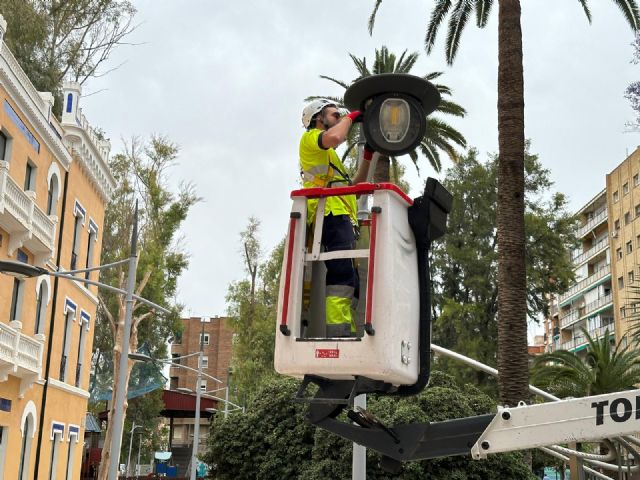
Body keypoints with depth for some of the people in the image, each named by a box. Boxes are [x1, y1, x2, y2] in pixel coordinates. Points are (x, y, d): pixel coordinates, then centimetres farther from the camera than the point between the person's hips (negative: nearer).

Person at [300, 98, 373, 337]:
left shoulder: (328, 156, 37)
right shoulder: (310, 138, 9)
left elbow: (354, 185, 35)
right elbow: (334, 137, -16)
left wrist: (367, 157, 27)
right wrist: (351, 117, 3)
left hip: (339, 217, 10)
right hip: (333, 216, -10)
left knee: (348, 279, 4)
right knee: (343, 275, -23)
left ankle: (340, 333, -1)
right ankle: (340, 330, -33)